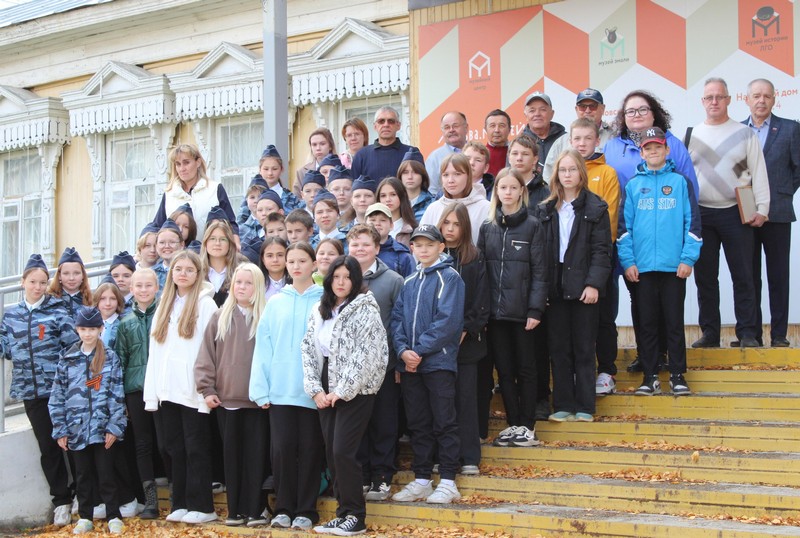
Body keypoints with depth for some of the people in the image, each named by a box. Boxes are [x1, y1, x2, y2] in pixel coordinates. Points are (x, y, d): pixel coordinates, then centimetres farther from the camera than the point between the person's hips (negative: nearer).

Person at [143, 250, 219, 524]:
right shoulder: (164, 306, 15)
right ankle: (180, 504, 18)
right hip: (167, 390, 6)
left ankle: (201, 506, 6)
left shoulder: (205, 303, -4)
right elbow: (154, 351, 13)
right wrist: (151, 393, 8)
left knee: (196, 448, -1)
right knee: (175, 448, 10)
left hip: (193, 391, -6)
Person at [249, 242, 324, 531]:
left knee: (309, 449, 5)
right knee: (282, 448, 3)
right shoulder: (275, 303, 8)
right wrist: (261, 389, -3)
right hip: (280, 390, 2)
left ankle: (305, 510, 15)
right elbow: (263, 347, 5)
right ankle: (283, 508, 15)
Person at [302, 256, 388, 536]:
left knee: (343, 452, -11)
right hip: (326, 392, 6)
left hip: (355, 391, -6)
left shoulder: (365, 310, -8)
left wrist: (342, 391, -14)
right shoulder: (319, 311, 11)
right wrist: (316, 389, -3)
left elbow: (366, 356, -15)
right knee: (331, 453, 6)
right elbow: (308, 349, 8)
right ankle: (344, 513, 16)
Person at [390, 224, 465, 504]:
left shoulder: (449, 277, -4)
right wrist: (403, 350, -8)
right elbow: (397, 318, 9)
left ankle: (448, 482, 4)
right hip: (410, 365, 6)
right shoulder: (409, 282, 16)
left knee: (444, 423, -1)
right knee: (418, 424, 11)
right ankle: (421, 480, 18)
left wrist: (420, 350, -15)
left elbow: (448, 321, -14)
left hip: (438, 362, -6)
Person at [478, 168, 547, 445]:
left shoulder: (532, 227, -2)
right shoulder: (487, 227, 8)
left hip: (522, 310, -3)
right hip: (495, 310, 3)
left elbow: (539, 271, -5)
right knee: (504, 369, 8)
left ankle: (527, 425, 14)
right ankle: (513, 423, 18)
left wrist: (535, 309, -12)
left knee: (525, 368, 6)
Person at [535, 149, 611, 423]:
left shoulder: (595, 208, 0)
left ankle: (585, 407, 10)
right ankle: (563, 405, 14)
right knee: (558, 349, 6)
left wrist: (594, 283, -15)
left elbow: (601, 249, -5)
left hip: (583, 287, -3)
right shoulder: (545, 210, 10)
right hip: (556, 288, 3)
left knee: (584, 349, 3)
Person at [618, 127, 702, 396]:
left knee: (675, 321, 4)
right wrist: (627, 260, -3)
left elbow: (692, 222, 1)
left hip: (674, 265, -1)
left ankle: (677, 374, 12)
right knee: (647, 322, 7)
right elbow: (624, 225, 6)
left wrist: (688, 258, -7)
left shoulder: (680, 182, 4)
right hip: (642, 266, 2)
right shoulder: (633, 185, 9)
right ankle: (650, 376, 14)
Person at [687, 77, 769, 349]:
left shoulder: (745, 133, 4)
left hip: (735, 213, -2)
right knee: (705, 276, 5)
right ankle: (709, 333, 13)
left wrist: (761, 209, -5)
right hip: (700, 214, 2)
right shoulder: (692, 134, 9)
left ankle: (747, 333, 5)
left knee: (743, 276, -1)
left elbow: (758, 173, 2)